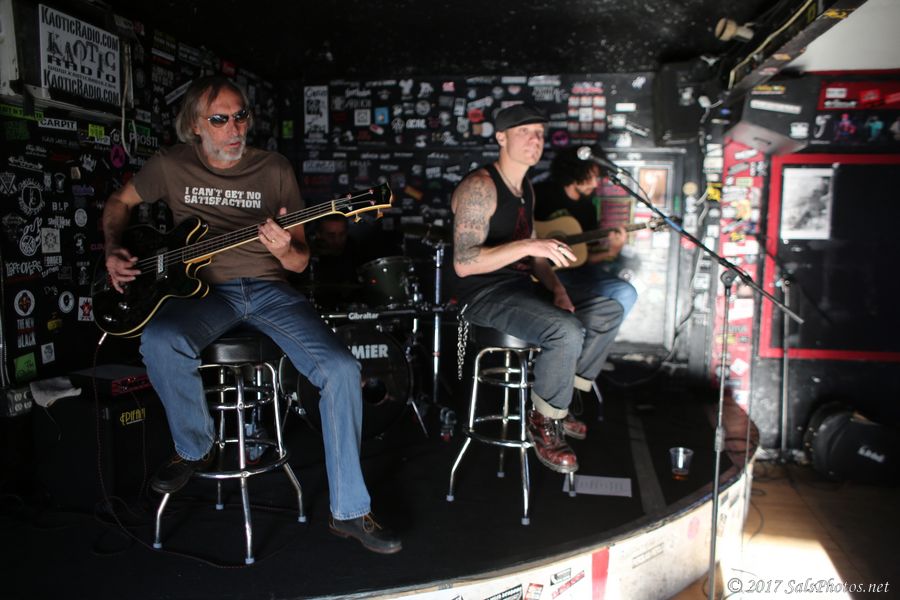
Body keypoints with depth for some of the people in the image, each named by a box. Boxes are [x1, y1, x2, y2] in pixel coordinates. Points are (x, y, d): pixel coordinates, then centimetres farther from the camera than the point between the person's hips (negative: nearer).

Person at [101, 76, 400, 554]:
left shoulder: (274, 169, 4)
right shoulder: (173, 165, 5)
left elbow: (301, 261, 4)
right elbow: (120, 201, 24)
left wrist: (284, 251, -20)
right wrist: (113, 250, 6)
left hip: (269, 289, 0)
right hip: (205, 290, 0)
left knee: (341, 370, -22)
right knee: (159, 343, -36)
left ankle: (349, 511, -10)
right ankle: (194, 448, -3)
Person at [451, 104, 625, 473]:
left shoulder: (525, 188, 14)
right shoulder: (479, 187, -16)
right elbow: (463, 263, -25)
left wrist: (556, 288, 1)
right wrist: (528, 245, -30)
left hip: (521, 286, 10)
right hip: (484, 295, -9)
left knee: (608, 311, 4)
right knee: (567, 331, -30)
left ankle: (557, 403, 11)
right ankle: (543, 423, -5)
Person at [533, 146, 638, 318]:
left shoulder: (588, 207, 14)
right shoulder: (541, 193, -4)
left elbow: (585, 255, 15)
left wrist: (610, 252, -3)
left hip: (576, 269, 6)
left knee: (625, 293, -13)